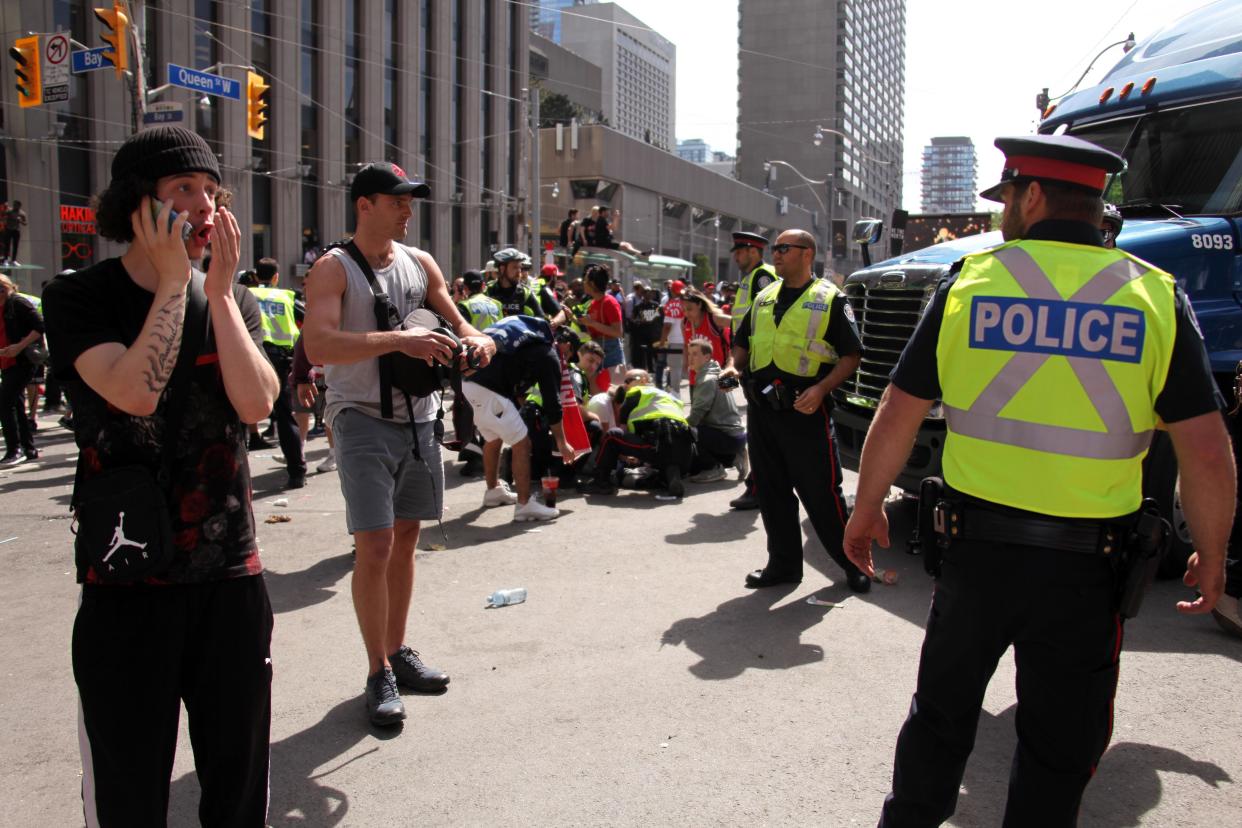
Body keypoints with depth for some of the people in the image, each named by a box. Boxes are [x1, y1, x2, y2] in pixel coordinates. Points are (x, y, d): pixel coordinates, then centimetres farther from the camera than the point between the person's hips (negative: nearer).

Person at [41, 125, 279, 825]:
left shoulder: (235, 301, 7)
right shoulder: (79, 299, -3)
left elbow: (257, 405, -10)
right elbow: (136, 392, -21)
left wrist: (220, 290, -11)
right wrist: (174, 281, -14)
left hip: (232, 573, 3)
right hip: (126, 583, -3)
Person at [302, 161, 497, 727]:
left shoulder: (420, 263, 11)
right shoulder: (334, 268, -8)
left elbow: (454, 319, 18)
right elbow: (318, 346, -21)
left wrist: (474, 338, -6)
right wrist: (397, 340, -30)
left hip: (418, 417, 6)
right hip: (363, 420, -6)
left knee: (405, 539, 13)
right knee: (375, 546, -8)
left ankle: (398, 652, 26)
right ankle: (379, 674, 6)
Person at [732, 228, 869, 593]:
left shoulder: (829, 299, -2)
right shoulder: (764, 299, 15)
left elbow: (851, 355, -6)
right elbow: (742, 345, 22)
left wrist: (821, 389, -19)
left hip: (805, 411, -6)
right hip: (761, 409, 6)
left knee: (821, 492, -1)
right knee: (772, 491, 11)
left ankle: (853, 561, 16)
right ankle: (784, 564, 24)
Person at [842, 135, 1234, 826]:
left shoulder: (967, 284, -3)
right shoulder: (1157, 296, -4)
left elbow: (896, 419, -2)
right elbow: (1208, 456, -6)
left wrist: (866, 510, 10)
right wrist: (1211, 556, 8)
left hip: (976, 550, 1)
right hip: (1087, 565, 0)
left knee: (940, 717, 20)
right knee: (1060, 750, 17)